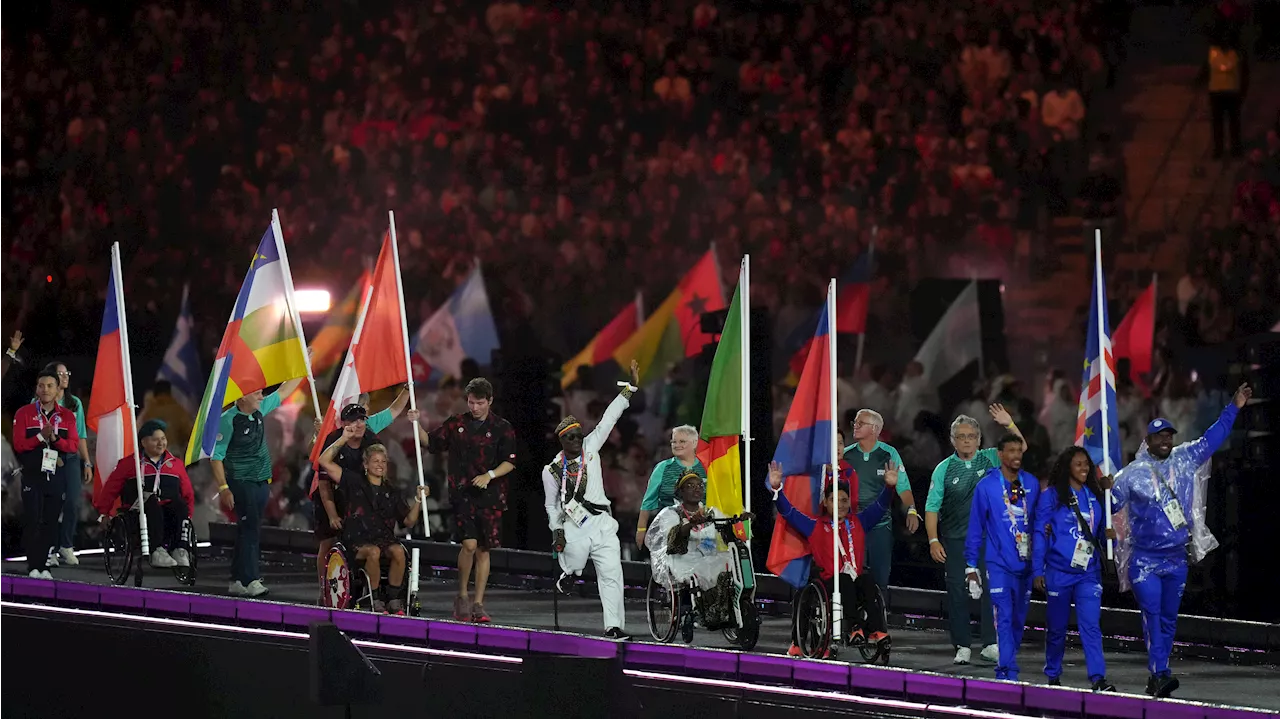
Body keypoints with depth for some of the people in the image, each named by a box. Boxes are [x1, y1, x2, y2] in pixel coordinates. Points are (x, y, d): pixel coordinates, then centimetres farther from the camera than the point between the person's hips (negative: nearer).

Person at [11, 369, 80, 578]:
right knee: (32, 520, -8)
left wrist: (55, 439, -16)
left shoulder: (67, 416, 9)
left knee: (51, 522, 1)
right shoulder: (24, 413, 2)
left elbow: (73, 445, 0)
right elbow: (18, 444, -5)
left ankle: (44, 566, 6)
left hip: (56, 476, 2)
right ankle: (33, 567, -5)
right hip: (32, 476, -2)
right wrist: (41, 437, -16)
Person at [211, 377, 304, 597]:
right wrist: (223, 488, -19)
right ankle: (250, 580, -11)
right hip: (242, 483, -8)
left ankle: (238, 581, 13)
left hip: (261, 482, 8)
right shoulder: (228, 420, -14)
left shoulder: (259, 410, 7)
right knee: (249, 530, -11)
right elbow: (216, 455, -14)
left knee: (250, 530, 9)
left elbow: (283, 392, 22)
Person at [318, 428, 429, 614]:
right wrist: (344, 438, -2)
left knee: (398, 551, -30)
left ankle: (394, 599, -18)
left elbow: (408, 521, 16)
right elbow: (325, 461, 1)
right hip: (357, 541, -3)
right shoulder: (355, 482, 7)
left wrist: (418, 500, 1)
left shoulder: (391, 492, 16)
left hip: (384, 538, 3)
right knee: (373, 551, -36)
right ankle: (375, 600, -23)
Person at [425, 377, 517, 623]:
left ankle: (478, 605, 11)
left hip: (490, 496, 1)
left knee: (483, 550, 4)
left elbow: (509, 462, 0)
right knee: (469, 544, -15)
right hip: (463, 494, -1)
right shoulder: (456, 424, 7)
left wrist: (489, 475, -15)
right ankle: (462, 597, 3)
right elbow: (431, 443, 17)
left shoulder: (502, 429, 3)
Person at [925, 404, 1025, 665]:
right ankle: (962, 646, 7)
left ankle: (990, 644, -1)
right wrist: (933, 540, -8)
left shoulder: (989, 459, 4)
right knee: (957, 591, 0)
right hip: (955, 540, 0)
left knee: (991, 589, -5)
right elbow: (932, 507, 0)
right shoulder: (944, 469, 0)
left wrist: (1009, 425, -19)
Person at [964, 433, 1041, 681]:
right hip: (999, 564, -4)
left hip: (1026, 563, 4)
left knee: (1019, 620, 9)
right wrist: (971, 565, 0)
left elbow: (1039, 521, 13)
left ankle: (1004, 670, 20)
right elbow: (975, 528, 1)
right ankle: (1008, 673, -15)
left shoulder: (1032, 484, 7)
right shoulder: (986, 486, -3)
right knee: (1004, 619, -12)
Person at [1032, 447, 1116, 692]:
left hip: (1089, 573, 2)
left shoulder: (1095, 496, 11)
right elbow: (1039, 534, -2)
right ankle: (1053, 676, 23)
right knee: (1056, 626, 7)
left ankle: (1098, 678, -17)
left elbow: (1102, 530, 23)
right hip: (1059, 571, -2)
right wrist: (1037, 571, -6)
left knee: (1091, 624, -10)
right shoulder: (1052, 496, -1)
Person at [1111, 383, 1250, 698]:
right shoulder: (1132, 473, -4)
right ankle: (1160, 674, -20)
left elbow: (1212, 439, 13)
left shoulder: (1185, 460, 6)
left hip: (1177, 558, 4)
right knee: (1152, 615, -14)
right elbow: (1108, 504, 4)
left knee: (1169, 618, 8)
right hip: (1145, 559, -4)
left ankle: (1156, 678, 16)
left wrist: (1233, 408, 12)